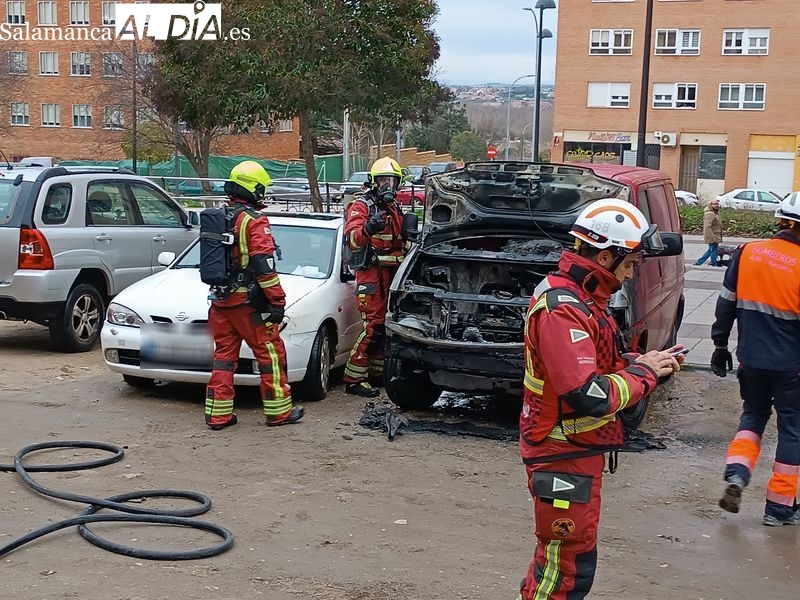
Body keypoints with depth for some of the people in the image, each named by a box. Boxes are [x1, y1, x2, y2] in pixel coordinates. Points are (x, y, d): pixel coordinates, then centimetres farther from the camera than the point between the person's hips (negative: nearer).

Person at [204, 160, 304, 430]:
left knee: (224, 354, 12)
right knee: (270, 352, 3)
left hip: (220, 299, 7)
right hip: (247, 301, -7)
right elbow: (264, 267, -18)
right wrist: (278, 301, -15)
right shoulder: (254, 221, -13)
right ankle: (279, 410, 8)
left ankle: (218, 414, 12)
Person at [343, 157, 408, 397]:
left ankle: (377, 371, 22)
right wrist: (368, 229, -42)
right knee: (374, 327, -13)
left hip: (392, 272, 8)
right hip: (372, 272, -8)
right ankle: (354, 379, -10)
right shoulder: (362, 205, -6)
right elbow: (351, 238, -23)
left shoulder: (394, 208, 20)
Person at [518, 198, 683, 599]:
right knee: (570, 563, 1)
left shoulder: (575, 298, 9)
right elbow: (588, 396, -31)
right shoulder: (563, 311, -26)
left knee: (559, 553, 23)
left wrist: (639, 363, 0)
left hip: (577, 450, 10)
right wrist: (643, 373, -17)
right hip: (565, 458, -10)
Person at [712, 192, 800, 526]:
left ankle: (736, 473, 1)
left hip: (751, 359, 4)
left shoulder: (747, 253, -3)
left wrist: (720, 345, 14)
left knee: (753, 414, 23)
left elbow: (726, 304, 3)